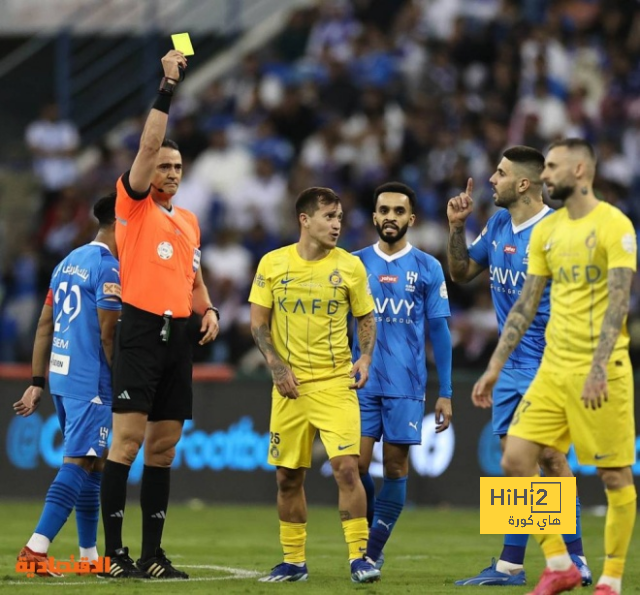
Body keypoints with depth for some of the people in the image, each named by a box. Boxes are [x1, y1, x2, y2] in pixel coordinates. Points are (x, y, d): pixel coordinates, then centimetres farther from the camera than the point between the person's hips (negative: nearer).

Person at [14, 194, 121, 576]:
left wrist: (38, 383, 17)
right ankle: (37, 548, -20)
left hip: (59, 374, 9)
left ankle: (90, 554, 20)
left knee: (92, 463, 16)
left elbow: (45, 326, 16)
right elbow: (107, 334, -15)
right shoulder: (108, 268, -11)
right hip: (90, 380, -9)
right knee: (79, 463, -10)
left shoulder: (69, 262, 16)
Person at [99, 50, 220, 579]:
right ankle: (113, 552, -11)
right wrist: (167, 88, -14)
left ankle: (152, 554, 9)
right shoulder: (133, 206, 0)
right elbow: (148, 145, -13)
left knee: (163, 447, 6)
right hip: (141, 332, -6)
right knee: (127, 441, -11)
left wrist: (208, 310, 7)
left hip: (179, 337, 6)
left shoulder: (188, 220, 19)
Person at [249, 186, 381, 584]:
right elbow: (258, 322, 4)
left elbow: (366, 319, 11)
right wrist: (277, 367, -8)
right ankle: (294, 562, 19)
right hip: (290, 386, 1)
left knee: (346, 466, -16)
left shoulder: (350, 266, 1)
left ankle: (359, 556, -9)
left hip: (336, 383, -1)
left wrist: (365, 359, -6)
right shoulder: (273, 264, 1)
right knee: (288, 477, 6)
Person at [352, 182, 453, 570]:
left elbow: (439, 331, 5)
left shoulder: (428, 268, 3)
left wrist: (446, 393, 1)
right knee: (357, 465, -5)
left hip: (407, 384, -1)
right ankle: (366, 542, 15)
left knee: (396, 468, -1)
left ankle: (373, 552, 7)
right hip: (362, 382, 1)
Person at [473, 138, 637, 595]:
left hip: (602, 370, -7)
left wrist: (598, 367, -26)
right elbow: (526, 304, 15)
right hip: (553, 368, 7)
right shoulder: (546, 230, 12)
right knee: (515, 460, -1)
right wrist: (496, 365, 10)